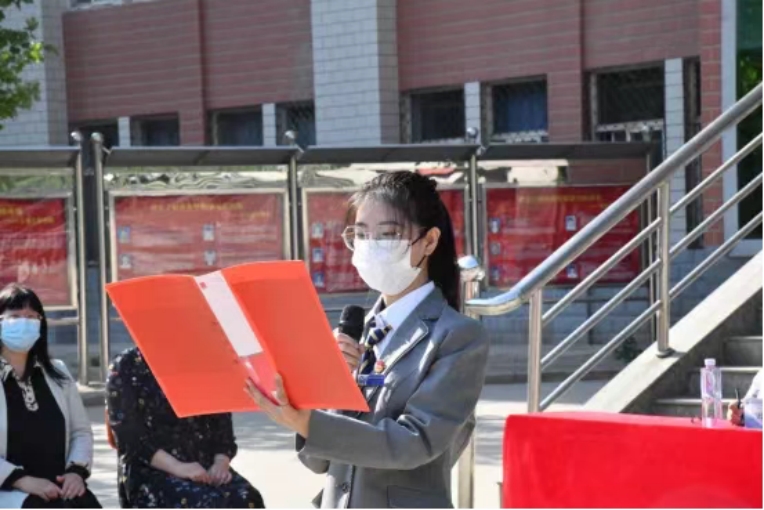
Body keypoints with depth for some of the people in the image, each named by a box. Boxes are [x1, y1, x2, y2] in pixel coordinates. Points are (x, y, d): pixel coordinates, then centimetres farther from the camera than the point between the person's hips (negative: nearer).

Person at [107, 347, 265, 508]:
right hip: (152, 470, -4)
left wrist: (221, 462, -10)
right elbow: (128, 435, -9)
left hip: (205, 467, 4)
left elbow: (222, 422, 12)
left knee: (246, 499, -27)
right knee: (207, 504, -34)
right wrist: (176, 467, -21)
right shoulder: (127, 367, 0)